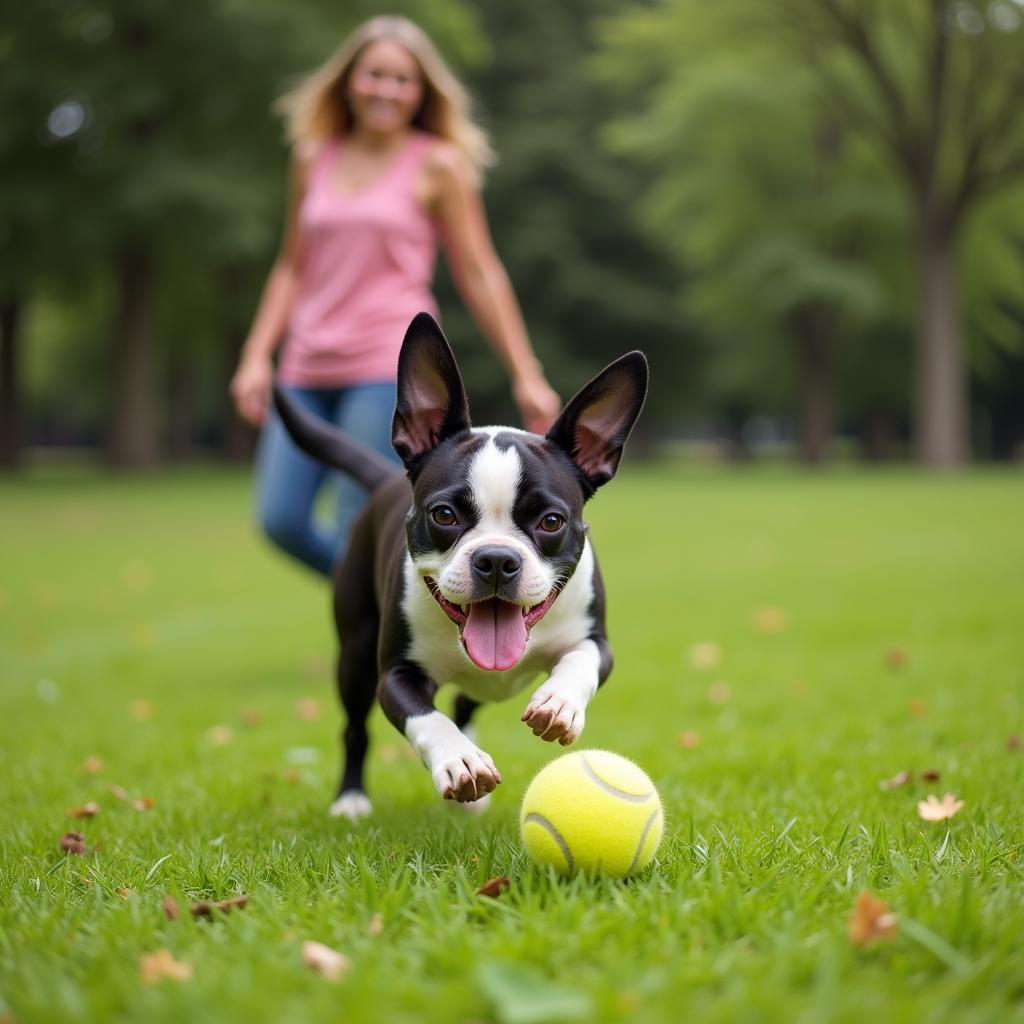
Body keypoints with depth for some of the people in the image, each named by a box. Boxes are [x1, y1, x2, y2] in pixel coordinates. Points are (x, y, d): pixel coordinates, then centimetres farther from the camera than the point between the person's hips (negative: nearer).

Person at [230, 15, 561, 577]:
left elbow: (479, 275, 2)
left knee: (357, 535, -10)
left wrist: (525, 375, -1)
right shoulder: (313, 159, 13)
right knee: (281, 519, -4)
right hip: (309, 369, 5)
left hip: (389, 368, -5)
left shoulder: (437, 166, 2)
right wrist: (256, 357, 10)